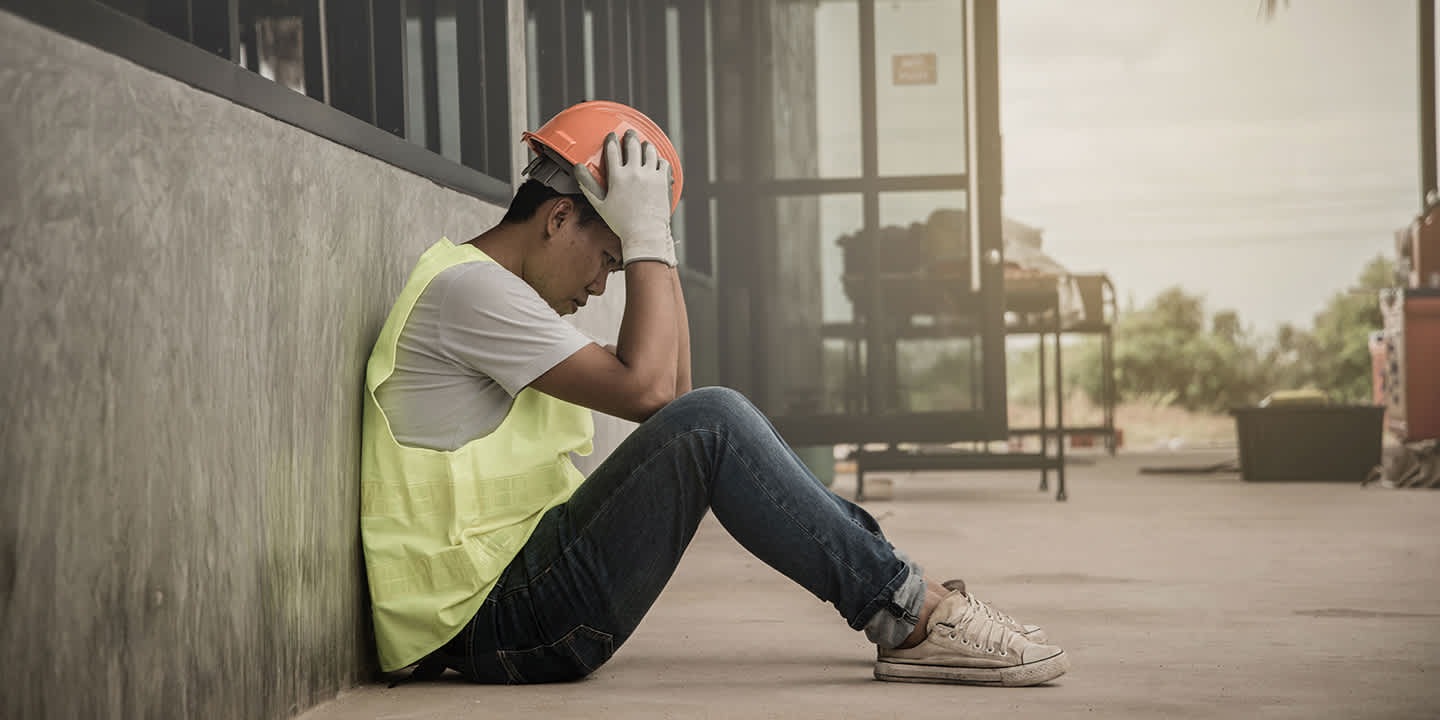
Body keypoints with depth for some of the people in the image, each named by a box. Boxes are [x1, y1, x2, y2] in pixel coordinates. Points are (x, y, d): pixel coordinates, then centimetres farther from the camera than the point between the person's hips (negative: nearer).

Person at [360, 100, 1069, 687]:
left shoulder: (487, 288, 21)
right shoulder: (466, 288, -11)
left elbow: (671, 389, 18)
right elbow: (646, 389, -19)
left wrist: (653, 239, 12)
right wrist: (647, 236, -10)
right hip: (494, 623, -10)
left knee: (705, 423, 11)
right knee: (710, 423, -20)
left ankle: (906, 599, 5)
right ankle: (911, 614, -13)